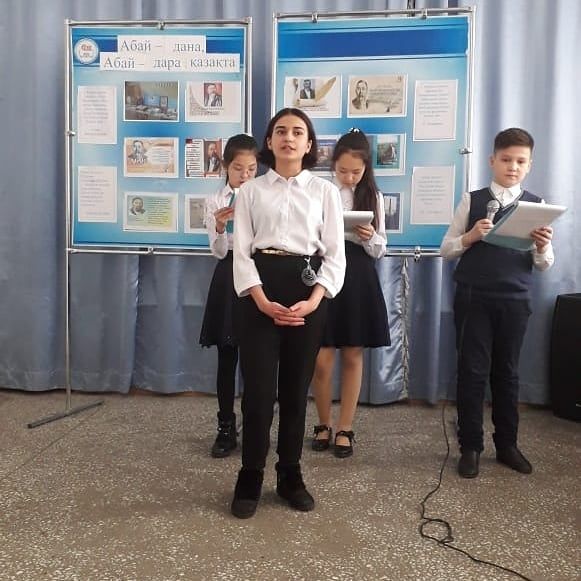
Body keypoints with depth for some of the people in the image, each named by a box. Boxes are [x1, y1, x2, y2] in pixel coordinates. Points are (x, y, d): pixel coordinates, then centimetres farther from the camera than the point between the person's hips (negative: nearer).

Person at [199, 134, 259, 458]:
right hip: (228, 277, 1)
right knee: (227, 357, 5)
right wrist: (220, 227, -24)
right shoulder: (215, 202, 3)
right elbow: (219, 252, -4)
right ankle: (226, 428, 17)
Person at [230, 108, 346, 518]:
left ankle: (290, 475, 24)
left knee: (296, 387, 9)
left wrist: (314, 299, -14)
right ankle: (250, 478, 15)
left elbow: (335, 253, 2)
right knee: (258, 387, -2)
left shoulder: (325, 191, 7)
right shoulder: (252, 191, 8)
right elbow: (242, 251, 0)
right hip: (261, 289, 0)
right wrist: (261, 299, -15)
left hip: (308, 289, 1)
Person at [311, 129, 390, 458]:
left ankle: (345, 428, 21)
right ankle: (324, 424, 22)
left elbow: (381, 250, 5)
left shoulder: (374, 197, 6)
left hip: (359, 279, 2)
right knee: (322, 360, -1)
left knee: (353, 357, 8)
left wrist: (370, 238, -15)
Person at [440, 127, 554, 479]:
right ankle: (470, 447, 13)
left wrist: (543, 246, -16)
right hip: (473, 298, -1)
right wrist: (470, 236, -16)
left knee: (507, 372, 11)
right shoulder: (472, 200, 2)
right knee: (472, 371, 2)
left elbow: (545, 265, 6)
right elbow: (446, 249, 3)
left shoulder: (537, 206, 5)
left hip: (515, 301, 2)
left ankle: (507, 444, 25)